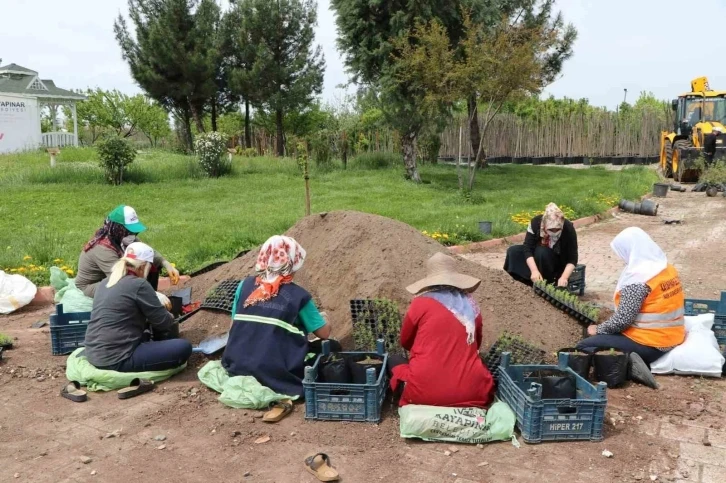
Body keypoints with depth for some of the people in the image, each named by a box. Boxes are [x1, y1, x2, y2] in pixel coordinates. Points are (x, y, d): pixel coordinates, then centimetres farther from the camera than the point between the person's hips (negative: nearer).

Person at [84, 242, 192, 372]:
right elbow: (163, 322, -6)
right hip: (116, 360, -9)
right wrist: (170, 317, 17)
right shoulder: (138, 284, -13)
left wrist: (159, 308, 23)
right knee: (184, 347, -11)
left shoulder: (105, 282, 11)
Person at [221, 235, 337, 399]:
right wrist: (324, 321, 23)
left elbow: (234, 325, 13)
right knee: (332, 347, 9)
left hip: (238, 368, 5)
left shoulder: (245, 285, 3)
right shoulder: (298, 295, -7)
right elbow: (324, 333, 0)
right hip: (276, 375, -5)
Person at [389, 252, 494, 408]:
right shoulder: (471, 305, 7)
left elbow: (405, 342, 15)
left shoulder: (420, 303, -1)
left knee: (394, 360, 24)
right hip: (470, 393, 2)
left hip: (424, 392, -1)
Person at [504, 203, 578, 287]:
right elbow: (528, 248, -25)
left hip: (558, 263, -3)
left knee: (542, 252, -34)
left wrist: (564, 277, -40)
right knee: (513, 251, -20)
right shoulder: (535, 222, -24)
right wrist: (534, 270, -38)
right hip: (537, 253, 3)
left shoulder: (569, 229, -28)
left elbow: (572, 259, -24)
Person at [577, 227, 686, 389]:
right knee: (604, 337, 25)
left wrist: (598, 329, -5)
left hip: (649, 344, -9)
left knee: (584, 346, -4)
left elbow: (623, 320, -24)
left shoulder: (637, 279, -22)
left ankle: (628, 365, -18)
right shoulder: (668, 269, 5)